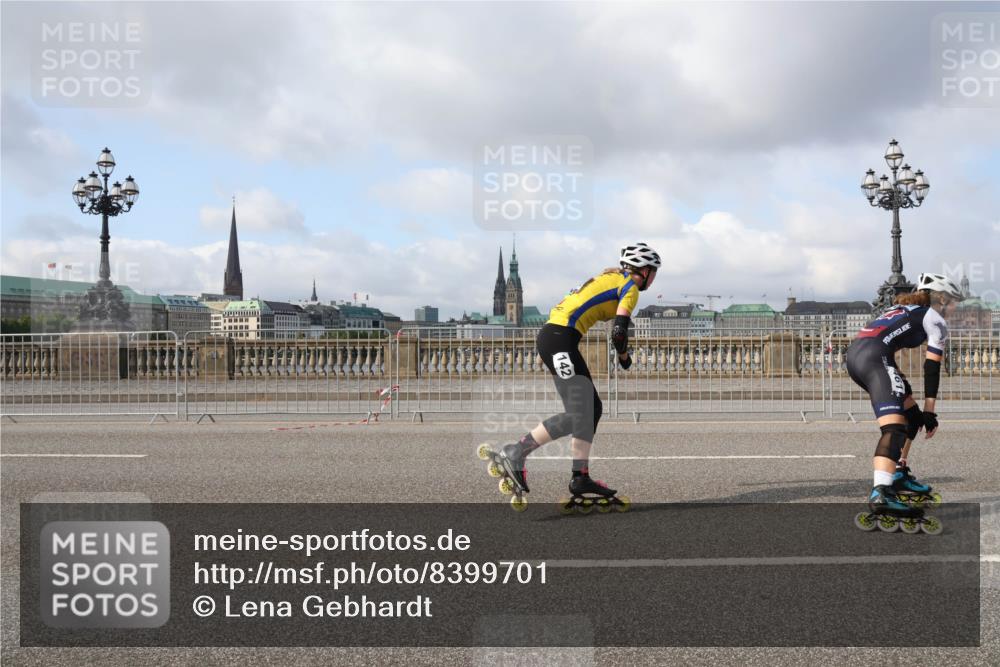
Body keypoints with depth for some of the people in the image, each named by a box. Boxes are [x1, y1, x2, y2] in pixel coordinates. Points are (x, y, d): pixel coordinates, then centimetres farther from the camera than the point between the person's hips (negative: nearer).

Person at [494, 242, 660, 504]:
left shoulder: (610, 278, 24)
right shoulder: (630, 287, -2)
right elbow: (618, 332, -13)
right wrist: (624, 357, 5)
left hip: (551, 335, 10)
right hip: (560, 340, -10)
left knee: (593, 408, 10)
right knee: (578, 414, -11)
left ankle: (580, 477, 9)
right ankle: (514, 453, -10)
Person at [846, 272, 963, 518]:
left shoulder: (899, 310, 36)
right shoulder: (935, 320, 14)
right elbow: (932, 368, 7)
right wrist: (930, 412, 8)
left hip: (853, 354, 9)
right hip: (873, 357, -9)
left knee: (911, 416, 25)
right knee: (895, 428, -21)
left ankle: (899, 475, 30)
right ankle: (880, 494, -41)